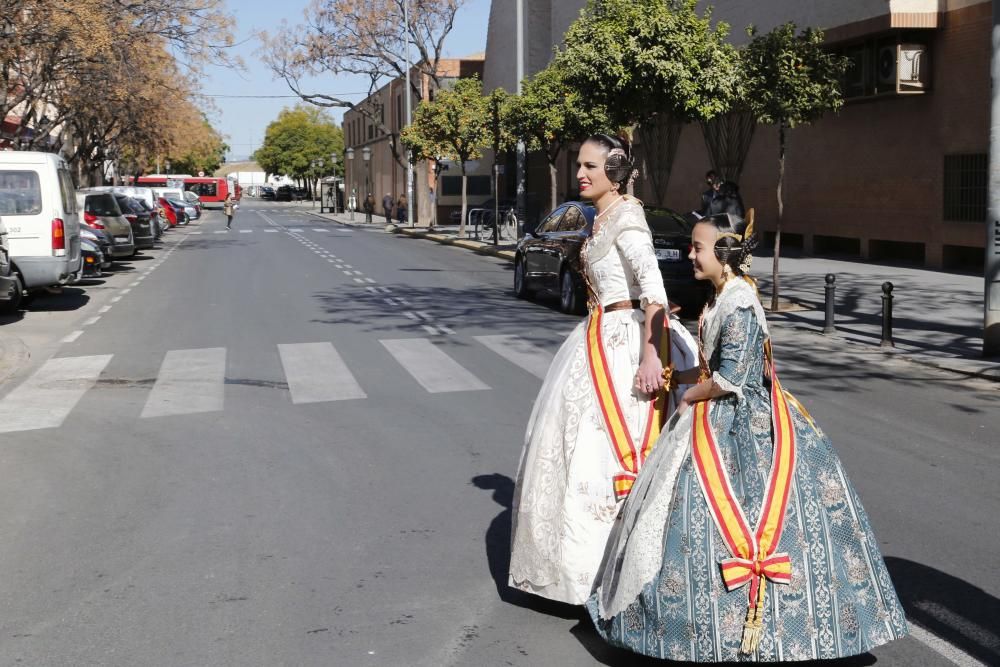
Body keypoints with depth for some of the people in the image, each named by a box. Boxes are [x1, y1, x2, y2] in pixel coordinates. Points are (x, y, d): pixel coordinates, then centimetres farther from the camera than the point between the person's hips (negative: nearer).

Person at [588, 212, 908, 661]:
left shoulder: (738, 304, -20)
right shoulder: (725, 297, 10)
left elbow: (729, 379, -23)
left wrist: (689, 397, -8)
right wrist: (677, 377, 17)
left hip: (739, 426, -10)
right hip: (724, 422, 10)